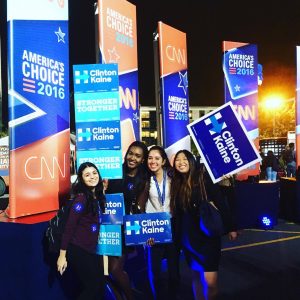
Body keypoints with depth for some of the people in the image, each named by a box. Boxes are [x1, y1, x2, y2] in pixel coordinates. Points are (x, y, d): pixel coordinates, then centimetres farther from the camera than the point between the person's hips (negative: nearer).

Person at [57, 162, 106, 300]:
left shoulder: (98, 196, 5)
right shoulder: (81, 198, -18)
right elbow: (69, 227, -18)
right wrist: (62, 255, -16)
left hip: (91, 249, 8)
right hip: (78, 250, -7)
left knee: (100, 286, 12)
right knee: (92, 288, 3)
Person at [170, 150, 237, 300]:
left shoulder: (204, 178, -9)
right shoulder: (176, 184, 5)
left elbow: (220, 203, -9)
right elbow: (176, 213, 7)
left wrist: (230, 227, -8)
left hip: (208, 234, -4)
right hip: (188, 236, 5)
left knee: (210, 281, -8)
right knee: (196, 275, 16)